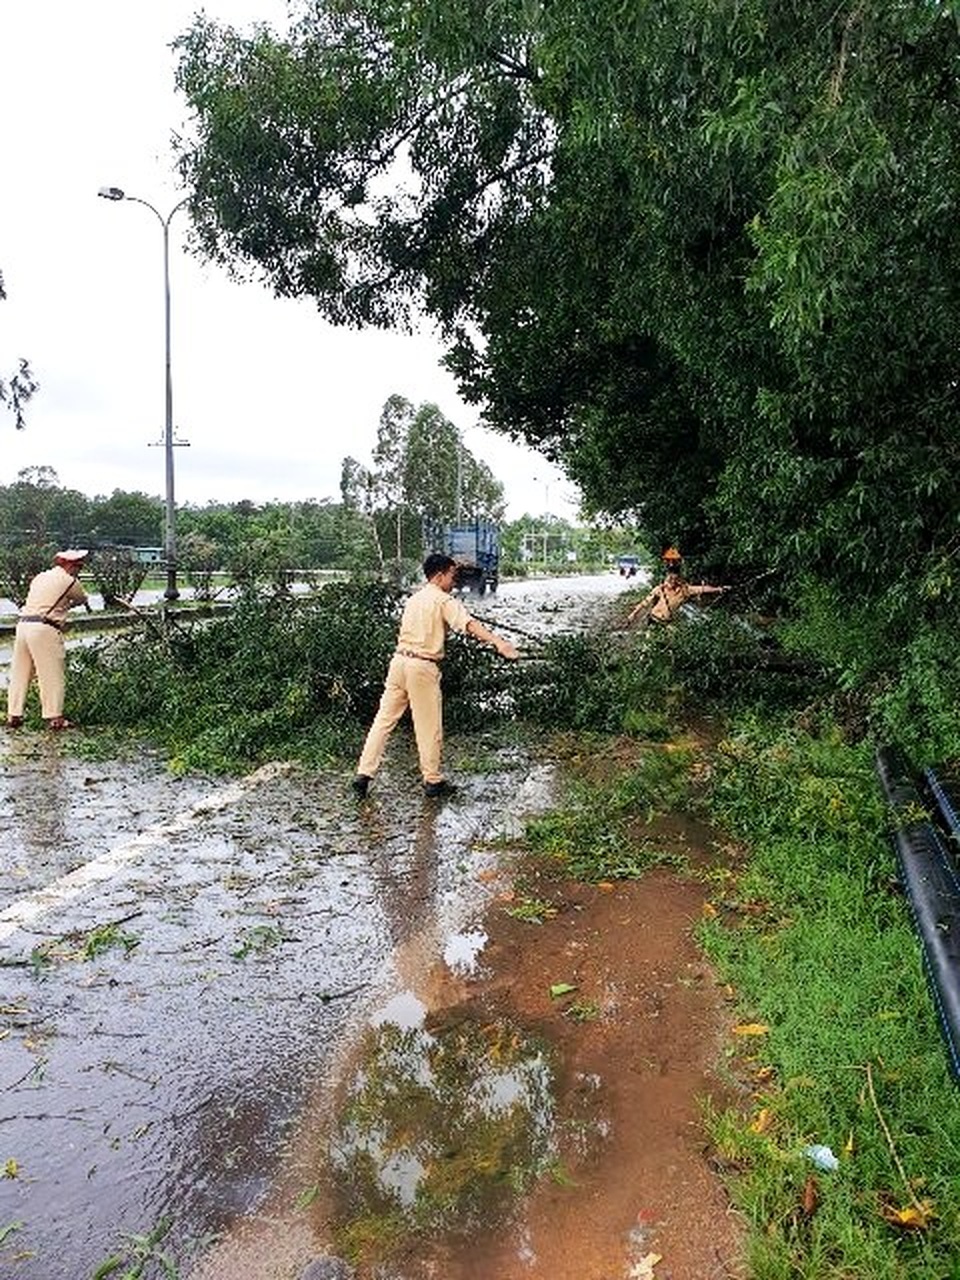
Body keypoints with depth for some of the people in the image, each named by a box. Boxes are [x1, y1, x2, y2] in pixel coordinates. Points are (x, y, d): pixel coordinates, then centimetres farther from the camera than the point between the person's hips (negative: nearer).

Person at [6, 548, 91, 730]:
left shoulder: (40, 577, 20)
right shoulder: (68, 580, -1)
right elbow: (83, 599, 15)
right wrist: (69, 605, 35)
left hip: (23, 624, 8)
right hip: (44, 629, -7)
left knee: (19, 673, 12)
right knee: (51, 675, -2)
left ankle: (13, 715, 17)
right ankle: (54, 718, 0)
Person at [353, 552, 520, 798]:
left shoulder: (415, 598, 17)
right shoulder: (444, 600, -8)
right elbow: (469, 624, -24)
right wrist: (498, 642, -34)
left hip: (399, 660, 8)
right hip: (422, 667, -7)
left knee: (384, 720, 9)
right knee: (429, 727, 4)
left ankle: (364, 774, 8)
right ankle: (433, 780, 15)